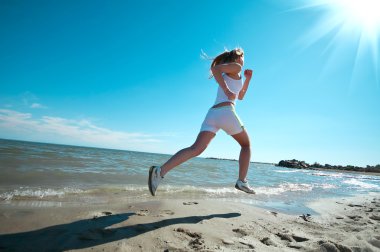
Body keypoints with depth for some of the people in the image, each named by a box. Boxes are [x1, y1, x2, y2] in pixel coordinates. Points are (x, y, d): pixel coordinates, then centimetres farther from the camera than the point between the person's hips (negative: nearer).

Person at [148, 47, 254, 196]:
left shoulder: (225, 76, 36)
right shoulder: (236, 67, 11)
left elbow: (240, 96, 44)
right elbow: (215, 68, -9)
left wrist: (248, 78, 35)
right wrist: (227, 91, -14)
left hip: (211, 114, 7)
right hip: (226, 111, -7)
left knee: (196, 149, -10)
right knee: (246, 145, 15)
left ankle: (160, 171, -26)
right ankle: (242, 181, 6)